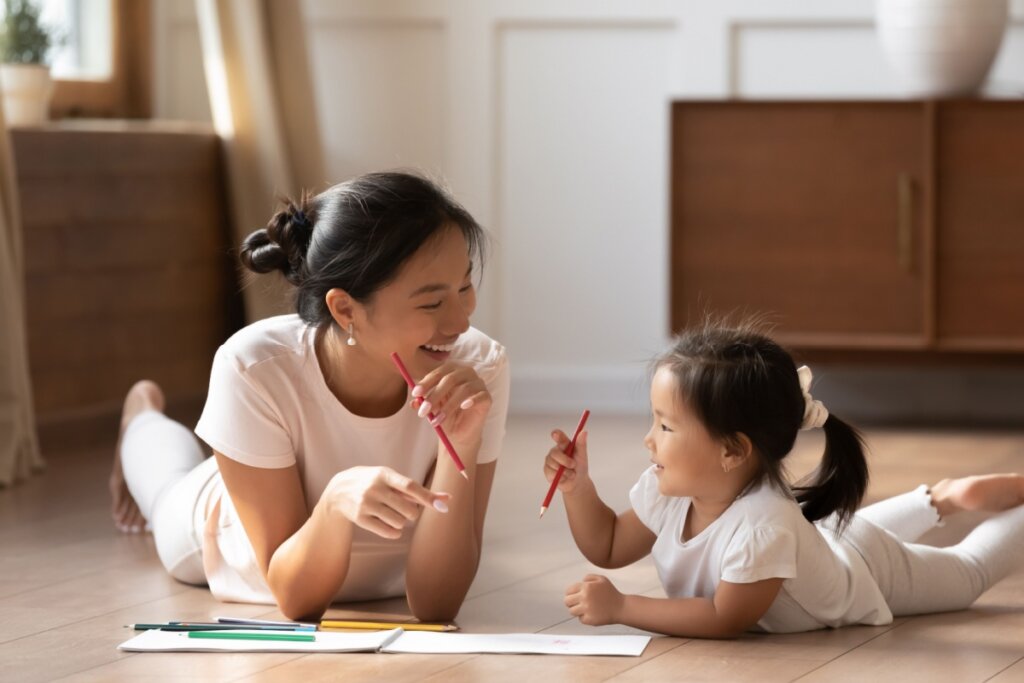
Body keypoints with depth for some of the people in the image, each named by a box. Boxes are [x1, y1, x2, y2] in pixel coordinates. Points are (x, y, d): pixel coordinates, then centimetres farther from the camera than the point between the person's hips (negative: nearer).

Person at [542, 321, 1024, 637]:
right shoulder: (668, 490, -29)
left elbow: (726, 619, -44)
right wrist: (578, 486, -28)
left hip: (870, 569, -5)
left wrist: (620, 608, -48)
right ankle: (937, 500, 51)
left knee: (966, 571, 24)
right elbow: (608, 548, -12)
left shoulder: (762, 523, -51)